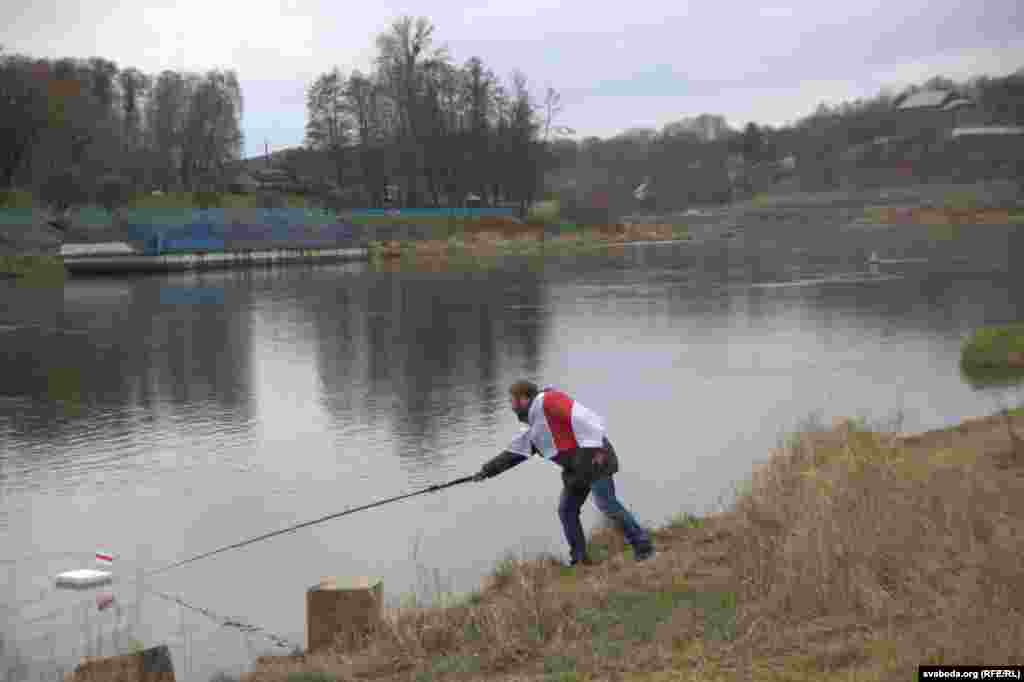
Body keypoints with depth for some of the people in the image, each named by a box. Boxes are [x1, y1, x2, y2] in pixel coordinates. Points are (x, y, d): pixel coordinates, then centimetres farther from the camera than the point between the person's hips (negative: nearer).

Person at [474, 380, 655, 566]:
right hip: (577, 468, 10)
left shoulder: (548, 400, -9)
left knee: (606, 504, -15)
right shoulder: (534, 428, 21)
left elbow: (581, 416, -19)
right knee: (566, 510, 8)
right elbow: (513, 453, 26)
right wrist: (487, 470, 23)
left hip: (595, 459, -10)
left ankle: (642, 545, -8)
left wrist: (594, 449, -26)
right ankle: (579, 559, 11)